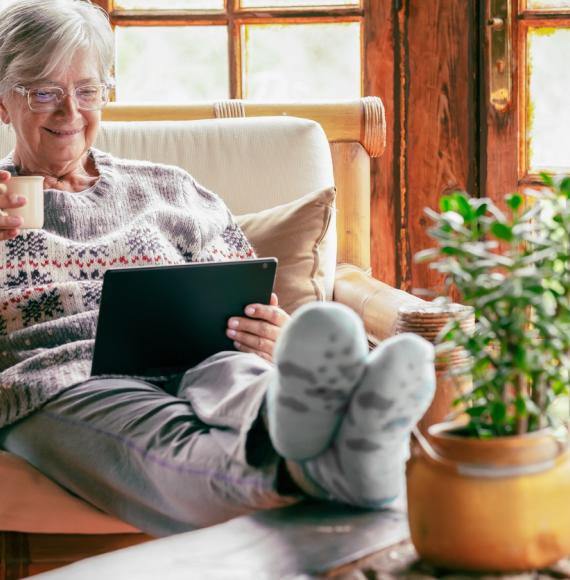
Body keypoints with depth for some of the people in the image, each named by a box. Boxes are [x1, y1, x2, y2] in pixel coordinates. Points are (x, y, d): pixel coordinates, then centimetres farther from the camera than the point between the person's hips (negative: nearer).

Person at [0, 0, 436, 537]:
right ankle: (311, 469, -71)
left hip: (194, 365, 3)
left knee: (233, 373, -37)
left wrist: (278, 340, -5)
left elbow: (251, 315, 21)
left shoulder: (168, 191, 27)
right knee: (167, 439, -39)